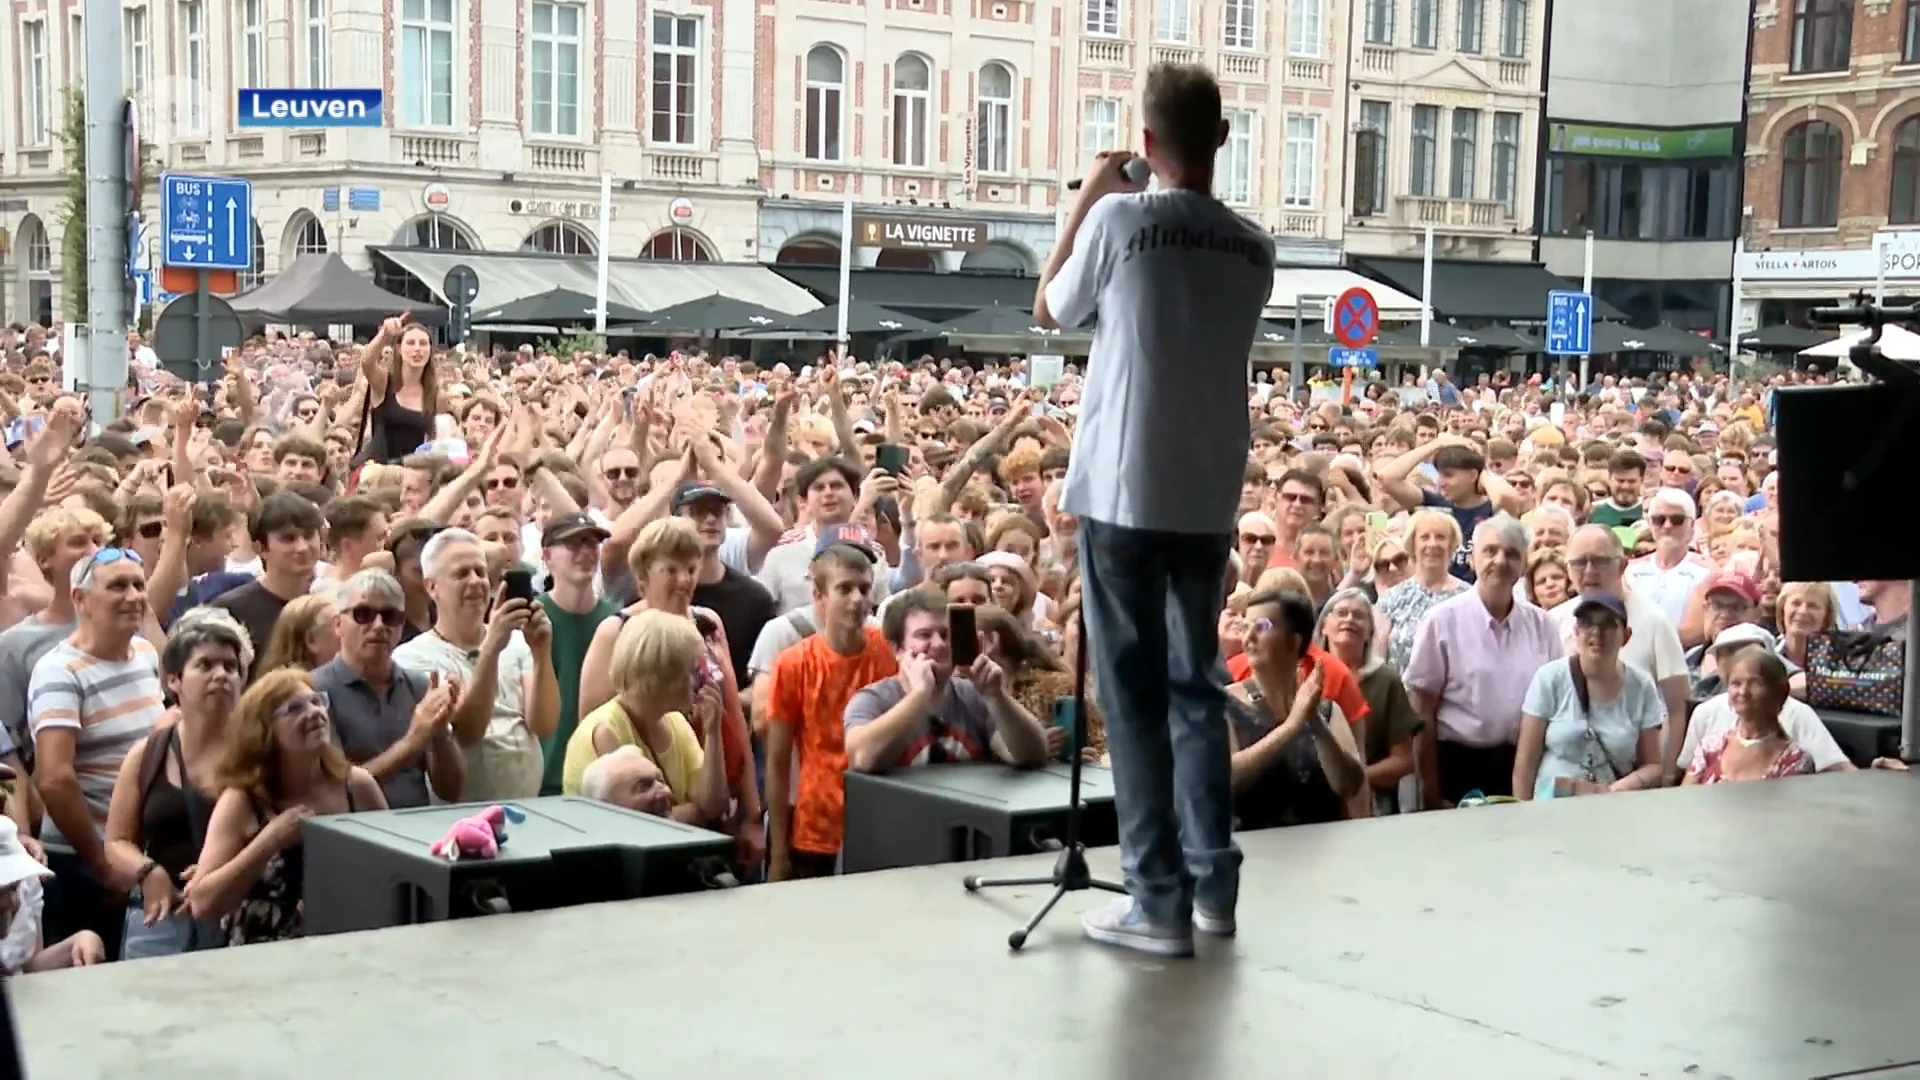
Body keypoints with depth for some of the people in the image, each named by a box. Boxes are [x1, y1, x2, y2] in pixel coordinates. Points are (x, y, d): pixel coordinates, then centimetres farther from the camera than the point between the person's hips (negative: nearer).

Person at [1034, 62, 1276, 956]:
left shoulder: (1121, 220, -9)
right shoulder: (1250, 248, 4)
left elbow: (1049, 310, 7)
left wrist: (1087, 197, 16)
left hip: (1123, 492, -4)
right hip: (1209, 499, 4)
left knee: (1135, 696, 0)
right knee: (1197, 688, 15)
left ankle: (1158, 901, 1)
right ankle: (1213, 884, 19)